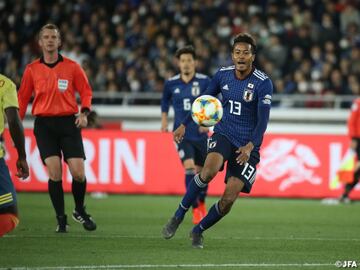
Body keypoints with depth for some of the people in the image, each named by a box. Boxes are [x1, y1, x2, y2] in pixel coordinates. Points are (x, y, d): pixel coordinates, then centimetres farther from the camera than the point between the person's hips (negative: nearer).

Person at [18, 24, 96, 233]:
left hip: (69, 122, 0)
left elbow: (86, 91, 8)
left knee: (78, 172, -7)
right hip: (44, 124, 0)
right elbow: (23, 98, 12)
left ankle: (80, 211, 19)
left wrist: (84, 113, -7)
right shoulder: (32, 69, 5)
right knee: (54, 171, -12)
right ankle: (61, 219, -1)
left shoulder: (71, 67, 3)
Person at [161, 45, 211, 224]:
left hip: (200, 134, 1)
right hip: (181, 134, -1)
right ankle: (196, 210, -14)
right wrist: (164, 119, 15)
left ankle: (201, 203, 36)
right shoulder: (171, 83, 1)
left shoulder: (204, 81, -4)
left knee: (201, 171, 9)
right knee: (189, 167, -19)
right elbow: (165, 101, 20)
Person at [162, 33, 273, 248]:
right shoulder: (223, 75, 0)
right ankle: (178, 216, -18)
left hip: (247, 145, -1)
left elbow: (263, 119, -19)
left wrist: (250, 146, -32)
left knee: (228, 200, -9)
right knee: (210, 170, -32)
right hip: (223, 134, 2)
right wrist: (184, 125, 14)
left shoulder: (263, 83, -13)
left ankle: (198, 231, 17)